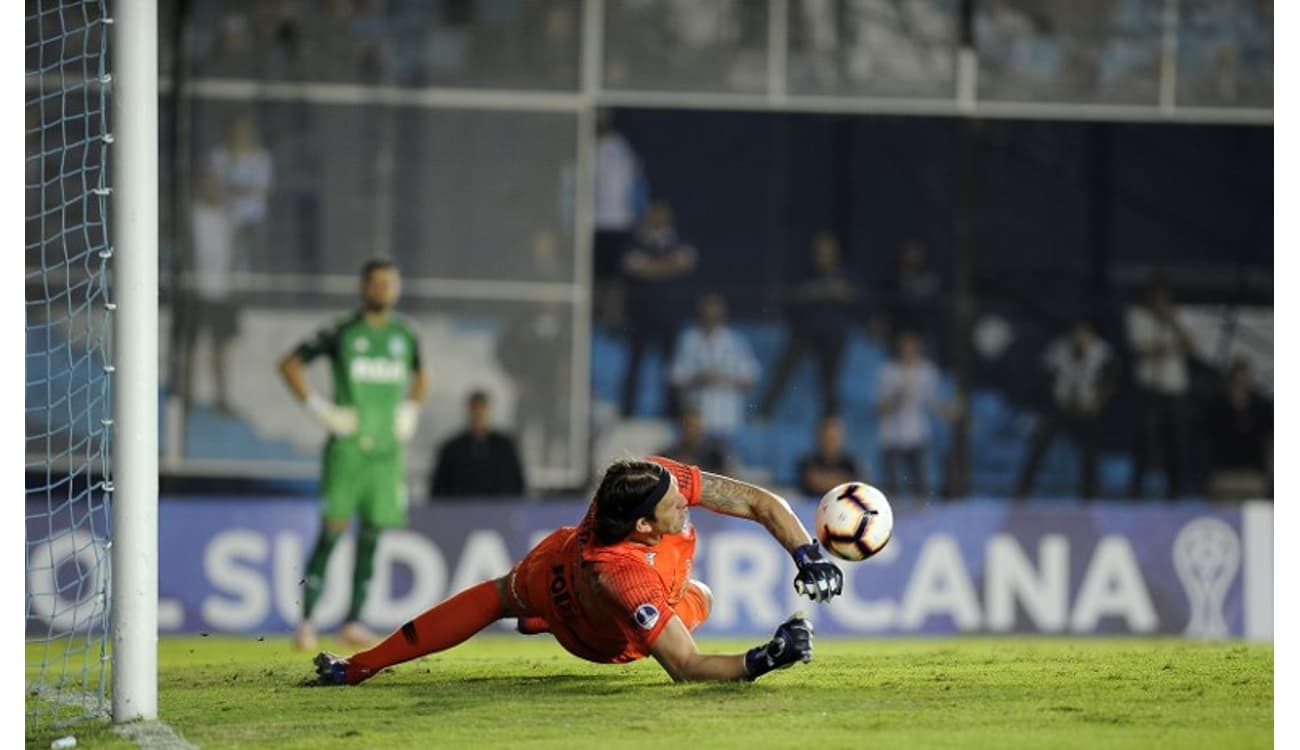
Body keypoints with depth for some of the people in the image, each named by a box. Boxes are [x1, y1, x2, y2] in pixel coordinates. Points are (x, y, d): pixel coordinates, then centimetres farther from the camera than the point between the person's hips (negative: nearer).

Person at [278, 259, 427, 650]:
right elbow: (289, 364, 1)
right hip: (347, 446, -4)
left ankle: (353, 621, 8)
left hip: (387, 449, 4)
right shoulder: (341, 332, -3)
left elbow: (420, 376, 31)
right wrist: (319, 408, -6)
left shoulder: (405, 336, 11)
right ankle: (306, 620, -6)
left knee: (371, 536, 2)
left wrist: (410, 411, 15)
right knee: (332, 530, -10)